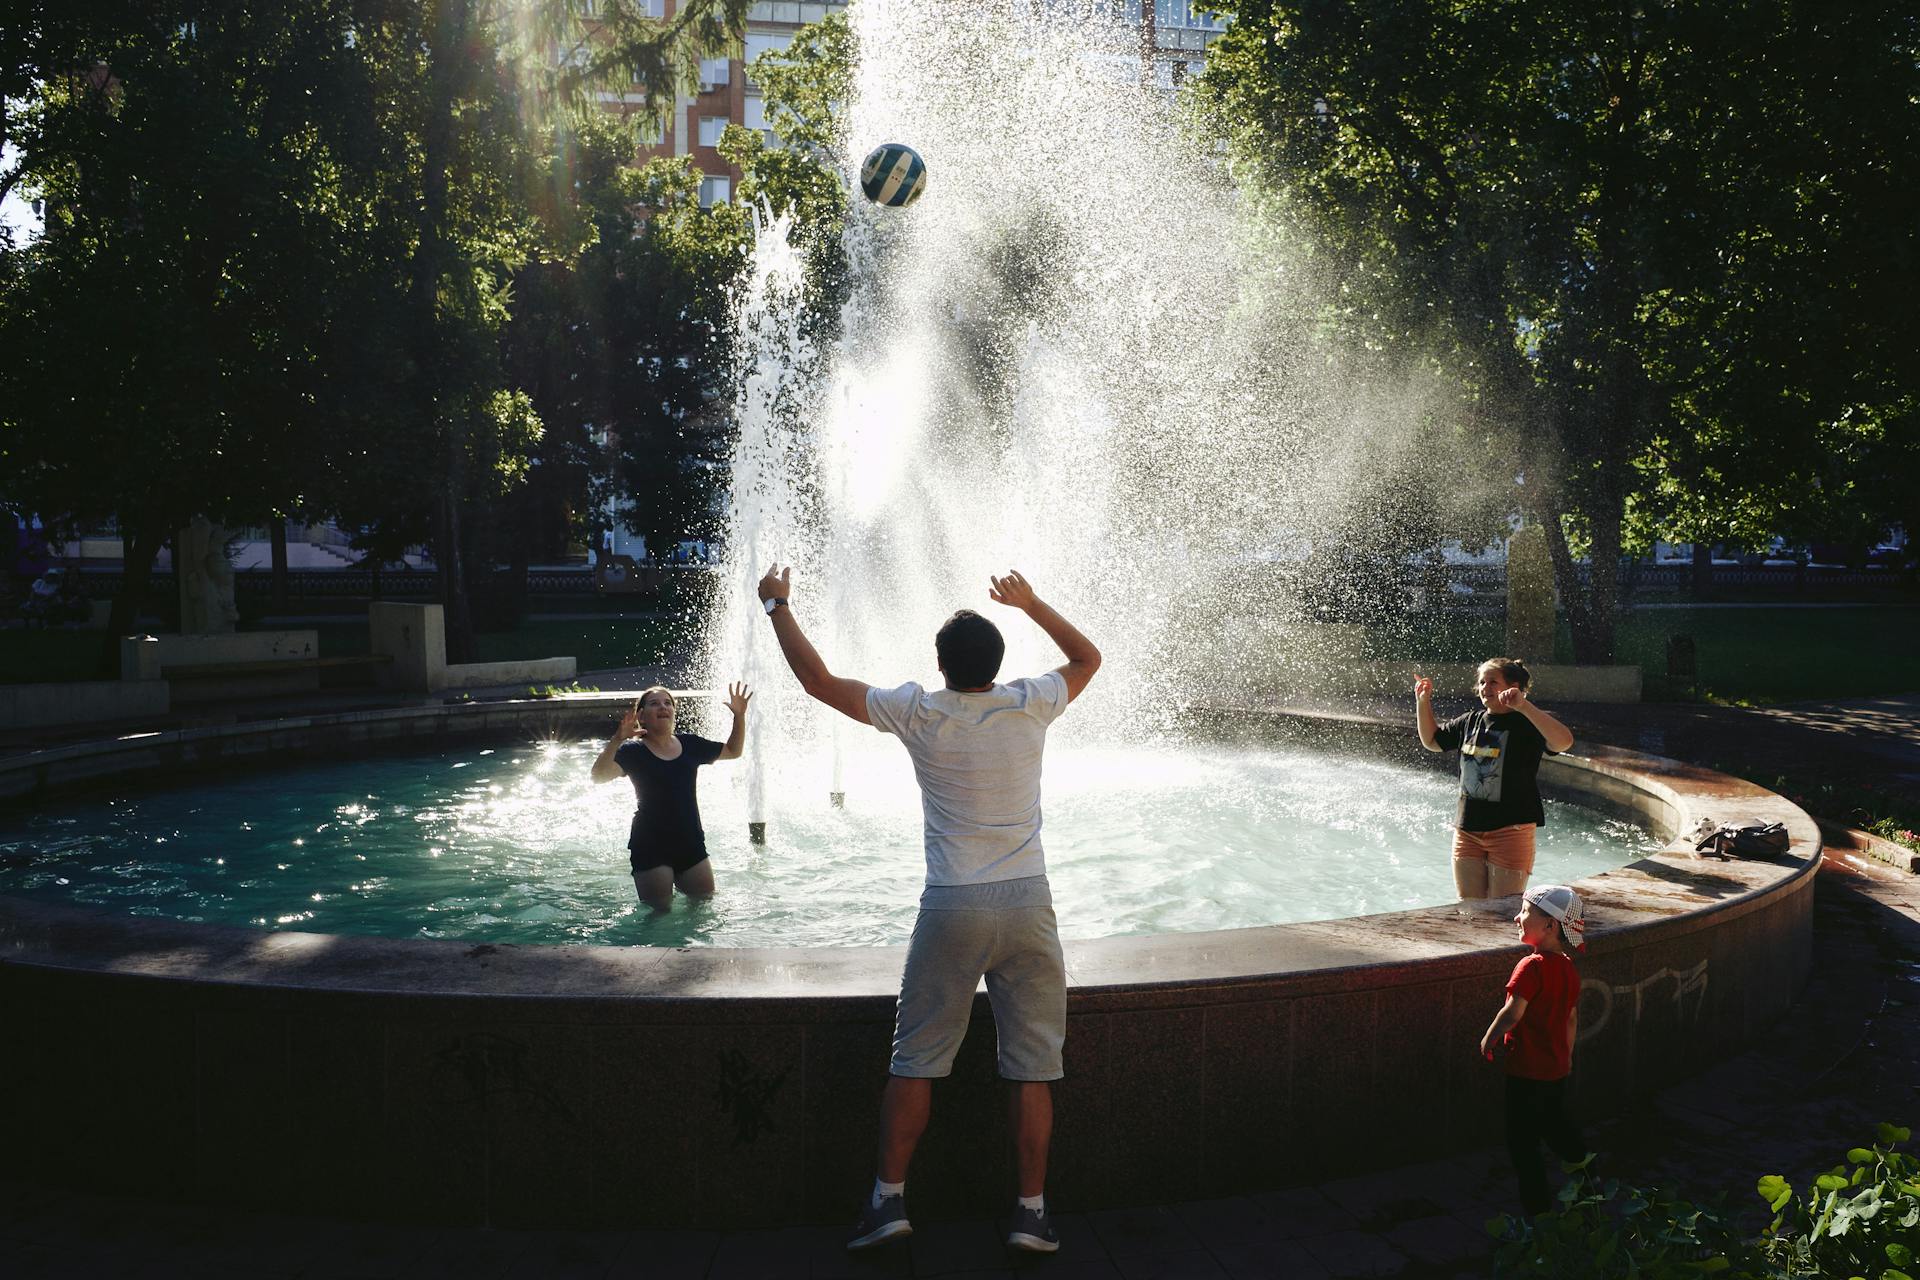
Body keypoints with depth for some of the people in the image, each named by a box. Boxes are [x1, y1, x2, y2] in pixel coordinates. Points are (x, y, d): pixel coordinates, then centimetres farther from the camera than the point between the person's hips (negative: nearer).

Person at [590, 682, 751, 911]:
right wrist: (617, 740, -36)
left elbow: (733, 751, 23)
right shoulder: (633, 750, -6)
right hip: (650, 847, -5)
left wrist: (740, 716, 9)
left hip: (690, 843, 5)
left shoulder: (689, 744, 9)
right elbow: (598, 776, -23)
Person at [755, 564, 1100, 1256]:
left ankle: (888, 1198, 10)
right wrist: (1030, 602, 28)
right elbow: (1087, 657, 20)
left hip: (951, 910, -1)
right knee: (1032, 1065, 6)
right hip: (1028, 904, 1)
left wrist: (779, 606, 15)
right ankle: (1032, 1211, 9)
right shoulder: (1028, 706, 0)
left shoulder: (919, 712, -4)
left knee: (916, 1060, 8)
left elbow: (819, 680, 3)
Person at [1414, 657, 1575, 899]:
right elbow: (1431, 740, 24)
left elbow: (1564, 741, -29)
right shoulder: (1470, 721, 10)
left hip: (1510, 830, -6)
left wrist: (1524, 706, -37)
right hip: (1467, 829, 6)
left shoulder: (1526, 724, -10)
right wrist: (1423, 702, 12)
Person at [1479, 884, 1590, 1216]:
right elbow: (1572, 1017, 13)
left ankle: (1537, 1207, 7)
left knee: (1522, 1140, 3)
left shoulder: (1532, 967, -22)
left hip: (1527, 1070, -8)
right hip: (1557, 1068, 8)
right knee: (1556, 1127, 27)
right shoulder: (1569, 968, 3)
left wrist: (1489, 1039, -5)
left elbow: (1512, 1014, -21)